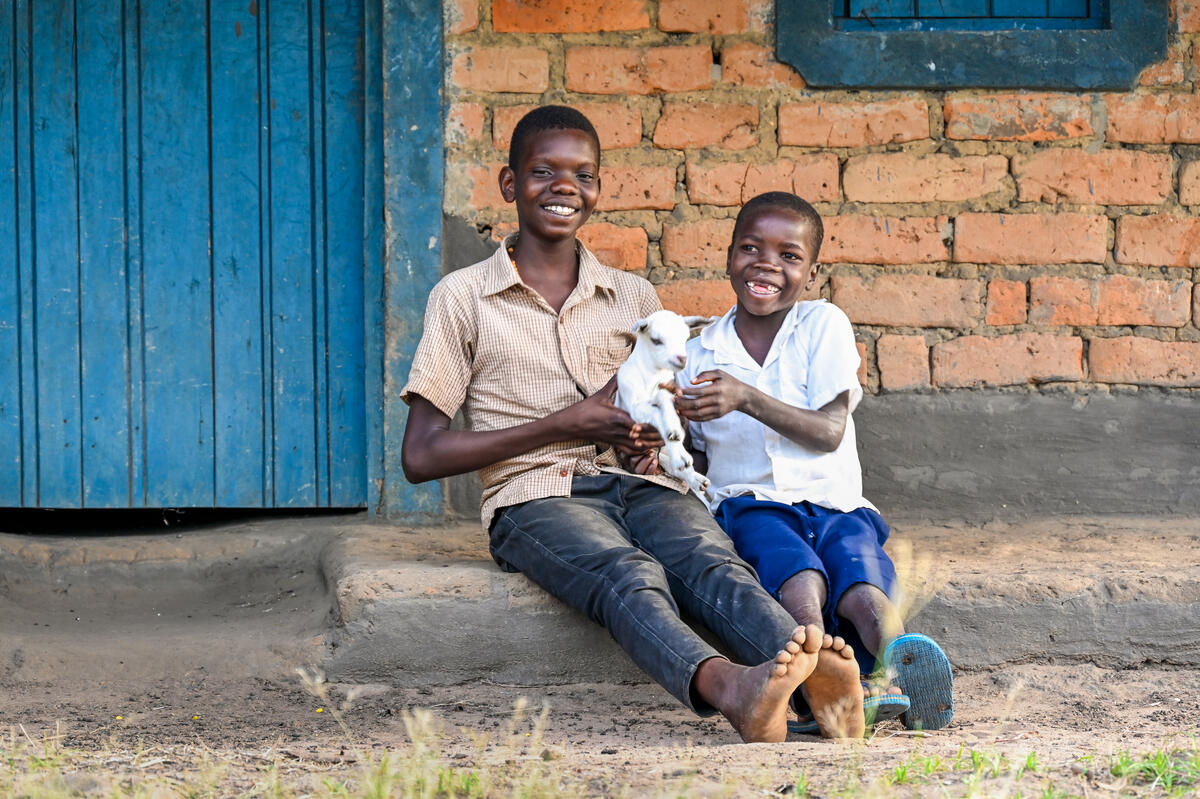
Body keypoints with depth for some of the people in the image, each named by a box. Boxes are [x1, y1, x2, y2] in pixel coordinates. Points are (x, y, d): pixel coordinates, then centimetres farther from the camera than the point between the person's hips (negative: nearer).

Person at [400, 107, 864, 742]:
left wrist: (658, 440, 0)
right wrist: (564, 425, -4)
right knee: (630, 577, -37)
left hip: (640, 487, 4)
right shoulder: (463, 299, 9)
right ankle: (730, 689, -67)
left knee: (712, 565, -32)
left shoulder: (634, 299, 21)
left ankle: (815, 673, -62)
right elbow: (421, 457, 3)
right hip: (537, 498, -3)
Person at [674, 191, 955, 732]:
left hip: (834, 502, 1)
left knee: (864, 590, -34)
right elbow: (697, 462, 19)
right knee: (801, 580, -37)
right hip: (752, 504, -1)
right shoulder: (702, 353, 12)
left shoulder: (822, 326, 7)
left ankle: (901, 666, -64)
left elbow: (829, 432, -5)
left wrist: (747, 398, -17)